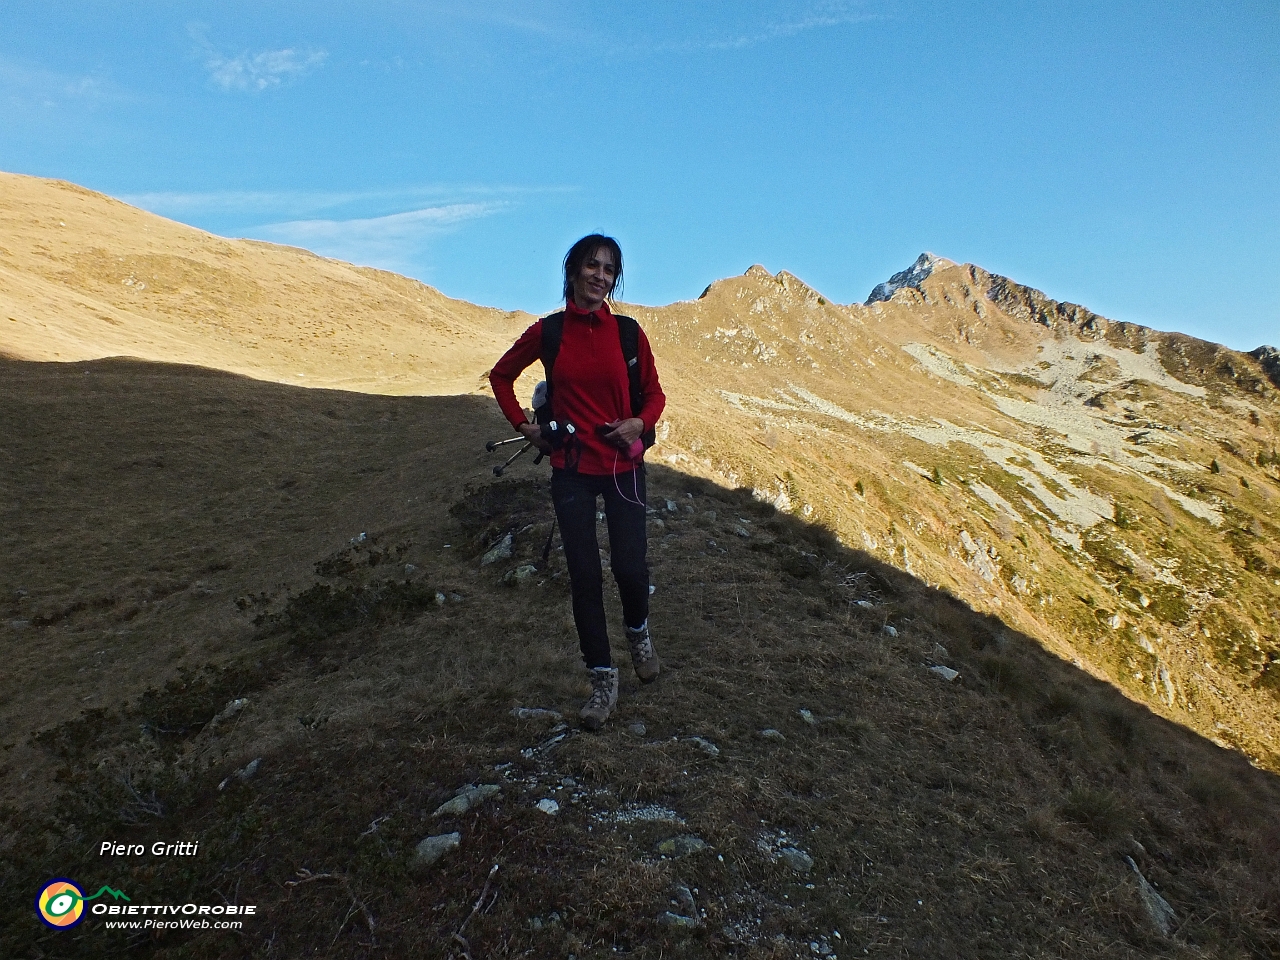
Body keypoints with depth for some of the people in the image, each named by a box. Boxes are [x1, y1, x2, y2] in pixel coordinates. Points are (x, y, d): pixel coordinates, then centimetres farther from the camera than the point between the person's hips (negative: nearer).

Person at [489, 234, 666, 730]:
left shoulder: (627, 331, -2)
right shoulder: (547, 331, -1)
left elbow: (654, 393, 7)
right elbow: (501, 376, 14)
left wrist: (639, 422, -13)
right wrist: (522, 424, 5)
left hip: (623, 466, 0)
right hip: (571, 469, 1)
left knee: (629, 567, -5)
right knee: (583, 574, 1)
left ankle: (638, 632, 31)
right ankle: (603, 679, 16)